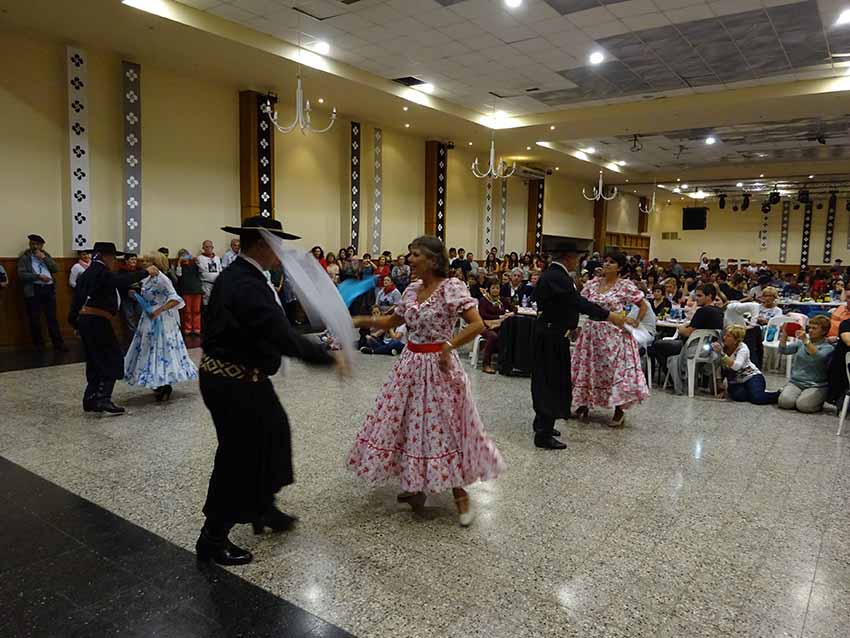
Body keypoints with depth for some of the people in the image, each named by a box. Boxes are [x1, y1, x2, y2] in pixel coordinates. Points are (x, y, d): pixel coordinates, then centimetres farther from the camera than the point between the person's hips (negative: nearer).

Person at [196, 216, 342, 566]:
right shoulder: (248, 287, -27)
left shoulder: (235, 275, 6)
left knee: (272, 432, 23)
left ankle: (263, 508, 40)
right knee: (238, 456, 4)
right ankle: (213, 538, 23)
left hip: (235, 376, 10)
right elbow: (285, 339, -32)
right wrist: (330, 357, -23)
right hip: (234, 383, -10)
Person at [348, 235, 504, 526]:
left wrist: (449, 345, -28)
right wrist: (360, 320, 8)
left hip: (438, 365, -7)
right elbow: (392, 321, 18)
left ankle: (460, 495, 17)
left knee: (444, 427, -1)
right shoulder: (412, 289, 7)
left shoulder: (451, 287, -15)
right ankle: (416, 486, 31)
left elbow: (477, 324, -21)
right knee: (409, 423, 13)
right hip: (410, 363, 7)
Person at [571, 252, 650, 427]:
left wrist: (636, 322, -6)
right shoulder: (592, 283, 6)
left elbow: (644, 306, 2)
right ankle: (583, 405, 25)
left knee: (617, 370, -4)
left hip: (614, 336, -4)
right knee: (587, 369, 10)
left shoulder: (626, 285, -5)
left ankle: (619, 411, 8)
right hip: (591, 333, 5)